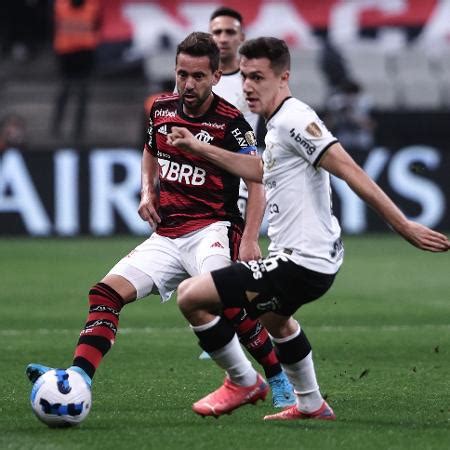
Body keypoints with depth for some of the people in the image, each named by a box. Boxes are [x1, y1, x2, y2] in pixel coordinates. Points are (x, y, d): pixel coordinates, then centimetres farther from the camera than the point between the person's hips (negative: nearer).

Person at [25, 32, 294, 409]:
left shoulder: (229, 121, -8)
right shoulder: (162, 110, 10)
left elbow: (257, 183, -9)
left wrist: (250, 239, -20)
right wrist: (147, 192, 12)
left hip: (211, 229, -6)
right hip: (166, 235, 6)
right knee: (107, 292, -11)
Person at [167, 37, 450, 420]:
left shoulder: (294, 120, -17)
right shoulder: (279, 123, 13)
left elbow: (349, 170, -23)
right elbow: (262, 170, 31)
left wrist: (404, 226, -27)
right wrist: (199, 148, 32)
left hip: (300, 265, -11)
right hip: (317, 258, 11)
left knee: (191, 296, -10)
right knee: (274, 318, 39)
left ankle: (244, 382, 7)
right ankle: (311, 405, 50)